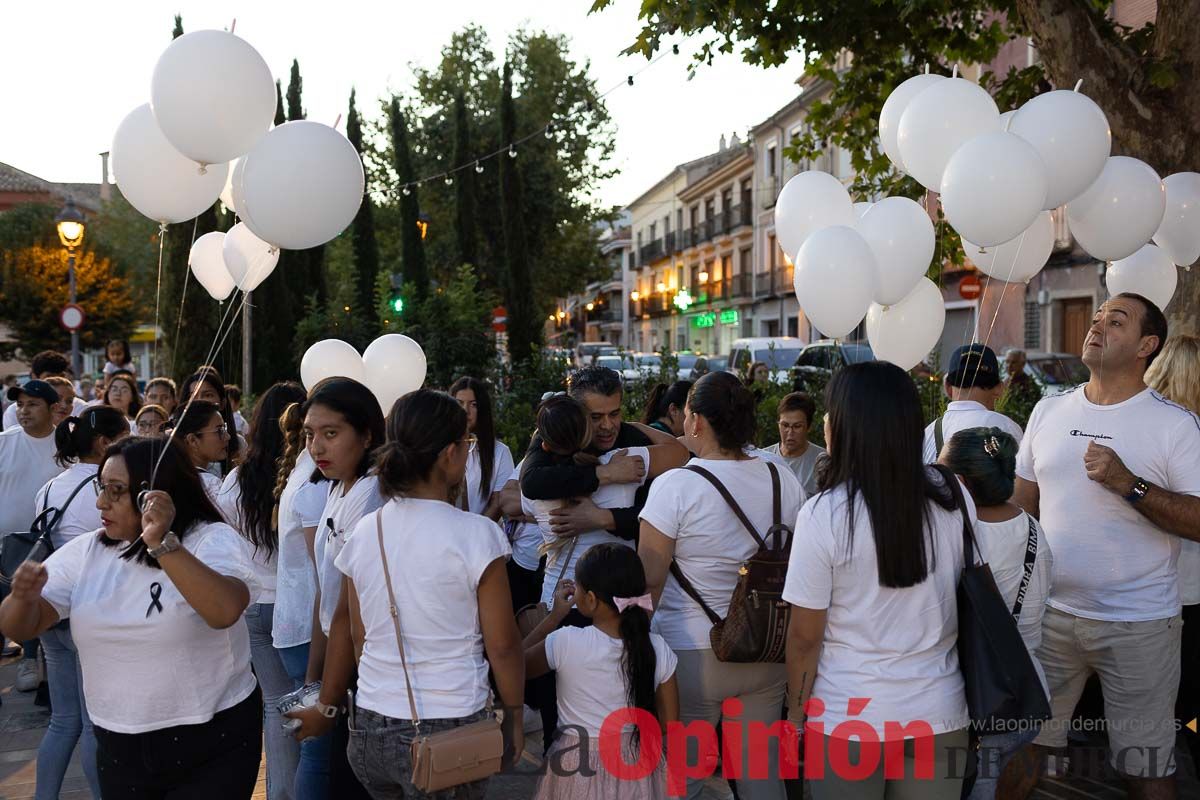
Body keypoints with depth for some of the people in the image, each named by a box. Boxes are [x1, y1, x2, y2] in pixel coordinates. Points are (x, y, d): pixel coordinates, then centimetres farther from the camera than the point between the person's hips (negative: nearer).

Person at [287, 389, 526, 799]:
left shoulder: (364, 532, -1)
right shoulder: (476, 534, -14)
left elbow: (346, 626, 8)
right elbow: (502, 644, -11)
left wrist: (325, 707, 20)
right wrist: (514, 714, 4)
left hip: (371, 727, 5)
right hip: (450, 731, -4)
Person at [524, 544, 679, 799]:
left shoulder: (566, 643, -20)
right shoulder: (658, 649, -13)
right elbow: (669, 724, -4)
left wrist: (555, 616, 3)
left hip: (578, 769, -2)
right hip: (636, 768, 2)